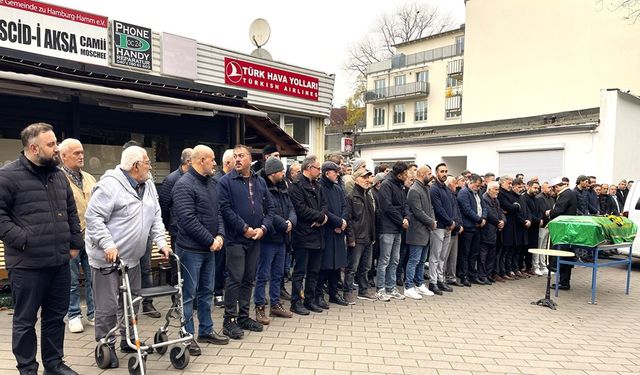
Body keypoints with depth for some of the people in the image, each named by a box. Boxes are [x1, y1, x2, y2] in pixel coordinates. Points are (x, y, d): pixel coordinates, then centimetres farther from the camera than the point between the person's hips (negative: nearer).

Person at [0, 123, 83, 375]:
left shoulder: (59, 176, 11)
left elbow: (71, 213, 18)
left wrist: (75, 243, 12)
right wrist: (22, 240, -17)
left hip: (60, 262, 6)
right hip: (27, 264, -6)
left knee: (56, 316, 16)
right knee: (25, 321, 8)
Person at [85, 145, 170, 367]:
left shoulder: (148, 185, 7)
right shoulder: (110, 184, -18)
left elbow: (155, 217, 11)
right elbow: (93, 217, -20)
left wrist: (161, 242, 0)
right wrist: (108, 245, -26)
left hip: (132, 257, 8)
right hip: (107, 257, -8)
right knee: (107, 306, 1)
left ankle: (128, 341, 33)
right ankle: (106, 346, 18)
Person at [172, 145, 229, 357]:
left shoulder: (211, 183, 11)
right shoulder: (184, 185, -16)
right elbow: (188, 219, -22)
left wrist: (220, 235, -2)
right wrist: (210, 240, -17)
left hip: (209, 248, 9)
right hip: (191, 249, -8)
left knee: (207, 292, 17)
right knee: (188, 294, 3)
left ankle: (206, 331, 30)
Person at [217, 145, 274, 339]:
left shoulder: (260, 182, 11)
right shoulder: (226, 181, -5)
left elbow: (269, 207, 11)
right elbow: (225, 208, -13)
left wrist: (263, 227, -4)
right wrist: (245, 228, -15)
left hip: (255, 239, 6)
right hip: (236, 238, -5)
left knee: (249, 279, 13)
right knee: (235, 279, -3)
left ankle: (244, 316, 25)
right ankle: (229, 319, 9)